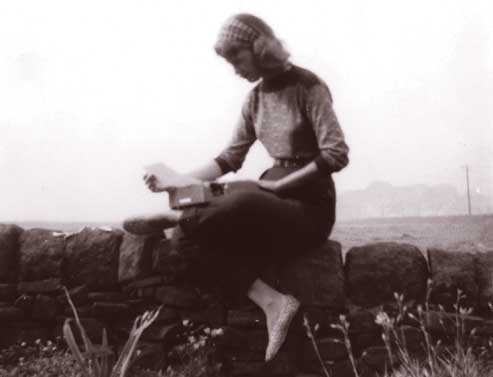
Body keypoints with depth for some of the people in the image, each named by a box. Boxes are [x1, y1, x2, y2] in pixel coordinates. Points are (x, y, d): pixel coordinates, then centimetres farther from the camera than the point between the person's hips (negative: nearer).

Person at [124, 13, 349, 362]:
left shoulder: (307, 87, -10)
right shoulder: (256, 98, 10)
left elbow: (336, 154, -18)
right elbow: (231, 157, 9)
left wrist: (278, 182, -18)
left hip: (311, 205, -7)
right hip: (273, 198, 7)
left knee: (241, 207, -37)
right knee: (208, 232, -20)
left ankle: (172, 219, -13)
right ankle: (272, 300, -26)